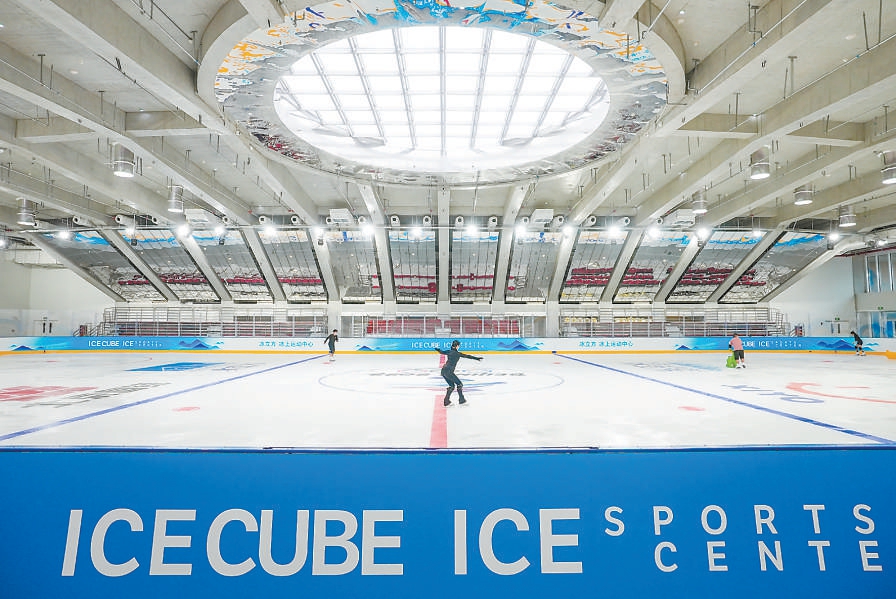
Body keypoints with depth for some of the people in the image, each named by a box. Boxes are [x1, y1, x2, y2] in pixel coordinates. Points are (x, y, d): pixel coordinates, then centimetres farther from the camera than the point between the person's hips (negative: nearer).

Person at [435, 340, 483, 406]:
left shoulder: (448, 351, 11)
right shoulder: (457, 353, -8)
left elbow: (442, 352, 27)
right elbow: (466, 356, -8)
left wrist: (437, 349, 49)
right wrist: (476, 358, -5)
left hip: (443, 370, 8)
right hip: (448, 371, -8)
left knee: (452, 386, 17)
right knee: (459, 384, 5)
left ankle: (446, 401, 15)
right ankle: (461, 400, 11)